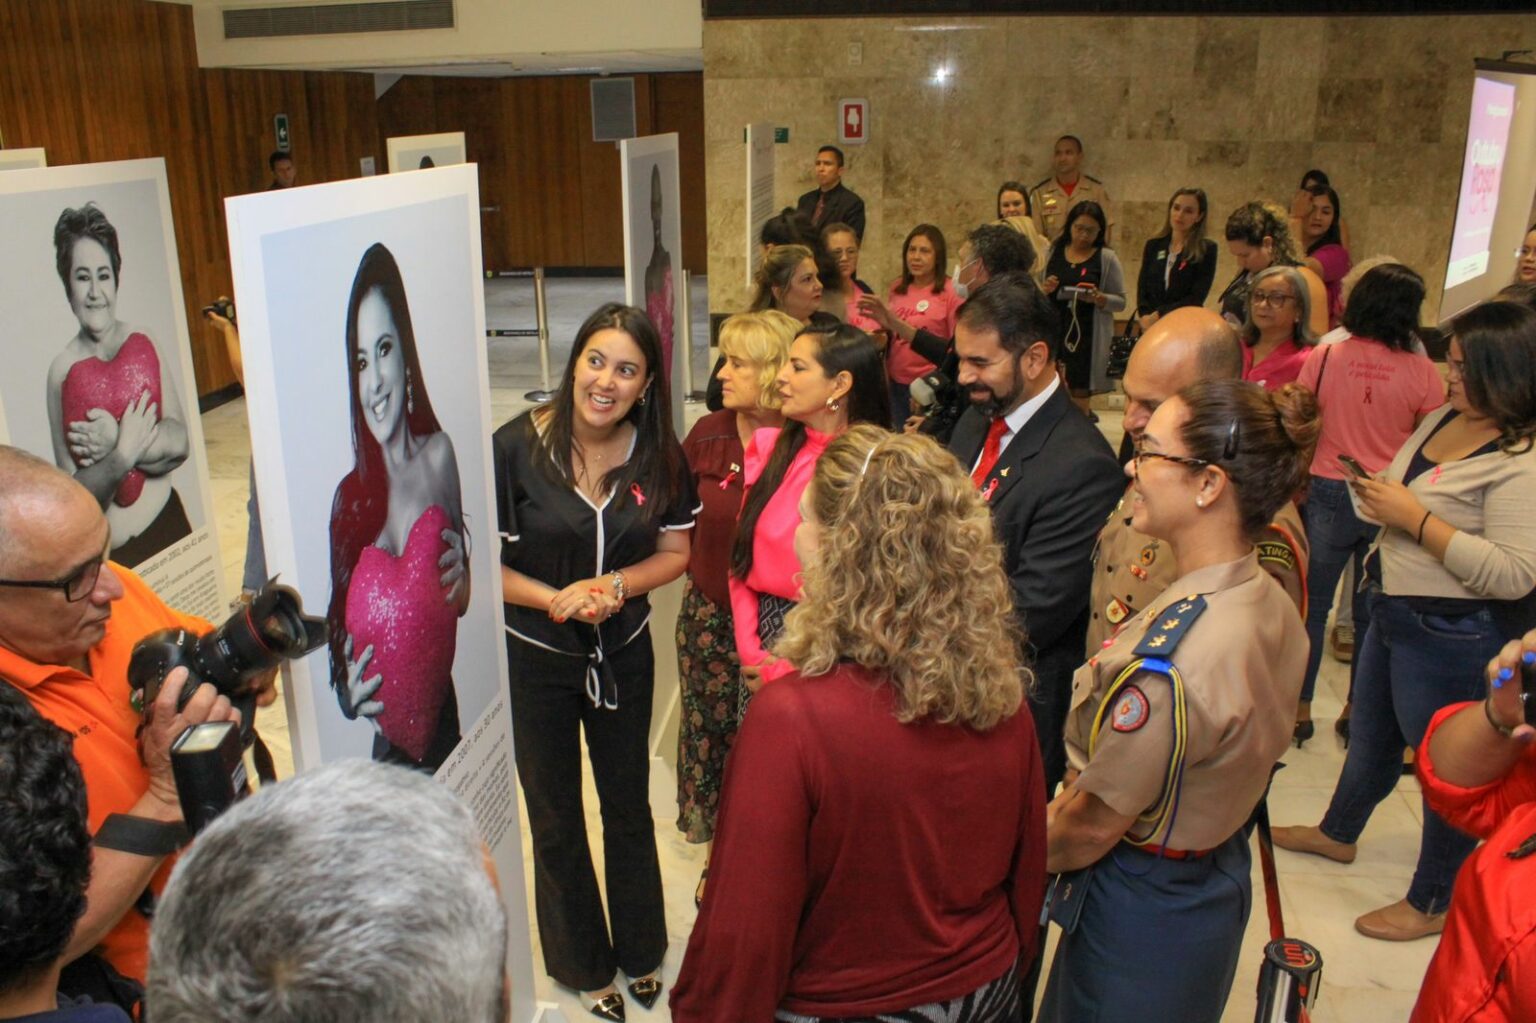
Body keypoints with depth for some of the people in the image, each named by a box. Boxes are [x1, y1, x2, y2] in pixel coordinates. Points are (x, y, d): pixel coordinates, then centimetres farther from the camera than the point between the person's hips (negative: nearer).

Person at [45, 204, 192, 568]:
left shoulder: (144, 343, 2)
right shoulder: (62, 369, -6)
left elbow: (180, 441, -5)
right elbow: (72, 493, -7)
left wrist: (117, 441, -19)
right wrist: (122, 455, -23)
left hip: (168, 524, 3)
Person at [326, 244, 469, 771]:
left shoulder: (439, 455, -4)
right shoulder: (348, 499, -12)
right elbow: (339, 645, 0)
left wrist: (463, 582, -9)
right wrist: (346, 696, -18)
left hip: (446, 724, 2)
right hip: (382, 746, -2)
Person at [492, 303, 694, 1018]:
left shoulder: (657, 455, -9)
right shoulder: (516, 447, -19)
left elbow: (675, 551, -1)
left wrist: (615, 586, -19)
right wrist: (554, 599, -28)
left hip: (624, 654, 2)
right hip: (535, 658, -2)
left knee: (629, 808, 19)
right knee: (556, 820, 16)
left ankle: (640, 951, 45)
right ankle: (584, 964, 41)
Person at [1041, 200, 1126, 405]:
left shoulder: (1106, 258, 0)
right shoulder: (1053, 252, 7)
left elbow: (1120, 301, 1)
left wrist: (1098, 298, -18)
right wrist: (1043, 290, -9)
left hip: (1087, 336, -2)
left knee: (1079, 395, 2)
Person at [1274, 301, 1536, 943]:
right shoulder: (1443, 419, 3)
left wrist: (1415, 518, -26)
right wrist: (1380, 496, -4)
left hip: (1449, 635, -9)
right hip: (1394, 612, 9)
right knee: (1370, 736, 26)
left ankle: (1434, 902, 29)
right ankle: (1337, 833, 50)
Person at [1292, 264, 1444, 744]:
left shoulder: (1324, 357, -8)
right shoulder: (1423, 372, -7)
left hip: (1330, 493, 0)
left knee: (1312, 605, 10)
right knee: (1372, 613, 14)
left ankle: (1299, 708, 16)